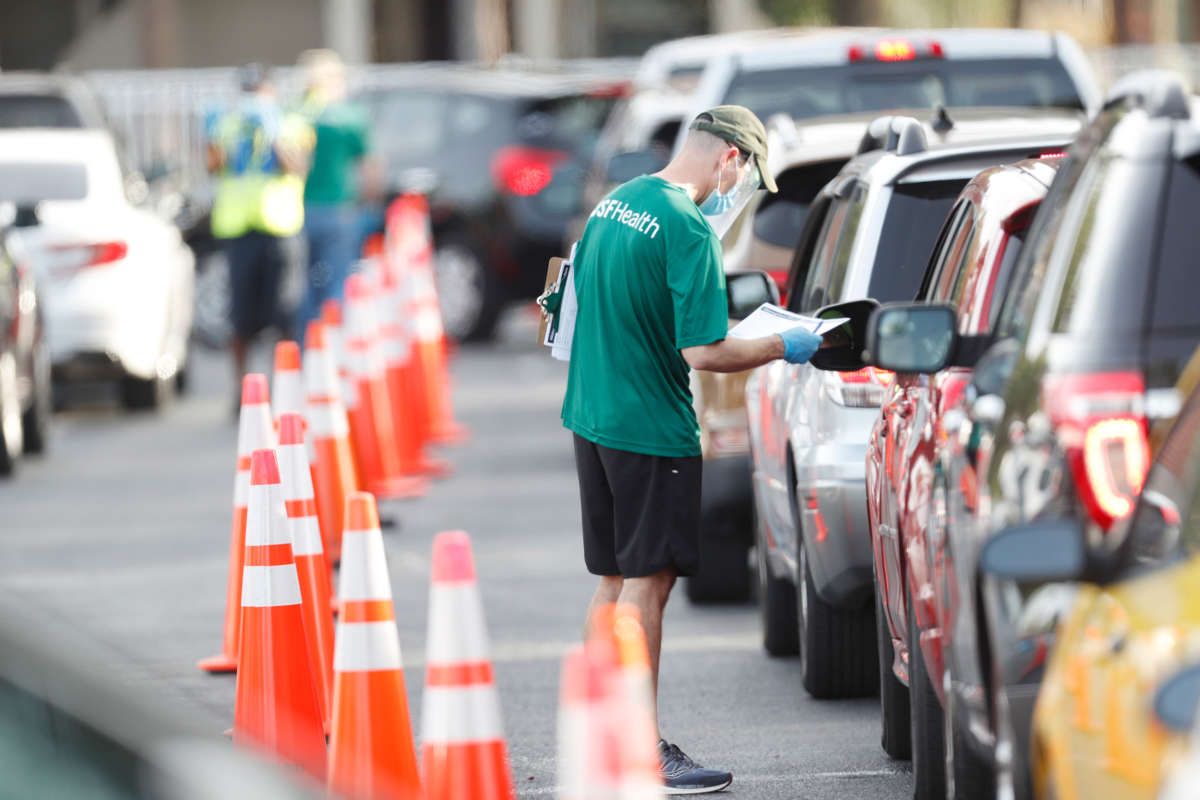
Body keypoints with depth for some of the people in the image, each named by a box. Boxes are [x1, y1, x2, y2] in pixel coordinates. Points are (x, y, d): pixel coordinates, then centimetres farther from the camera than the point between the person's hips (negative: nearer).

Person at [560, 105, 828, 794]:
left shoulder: (616, 201, 9)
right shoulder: (688, 228, -19)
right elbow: (702, 351, -22)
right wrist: (785, 347, -8)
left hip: (592, 418, 9)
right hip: (652, 429, -9)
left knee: (614, 581, 16)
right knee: (646, 583, -3)